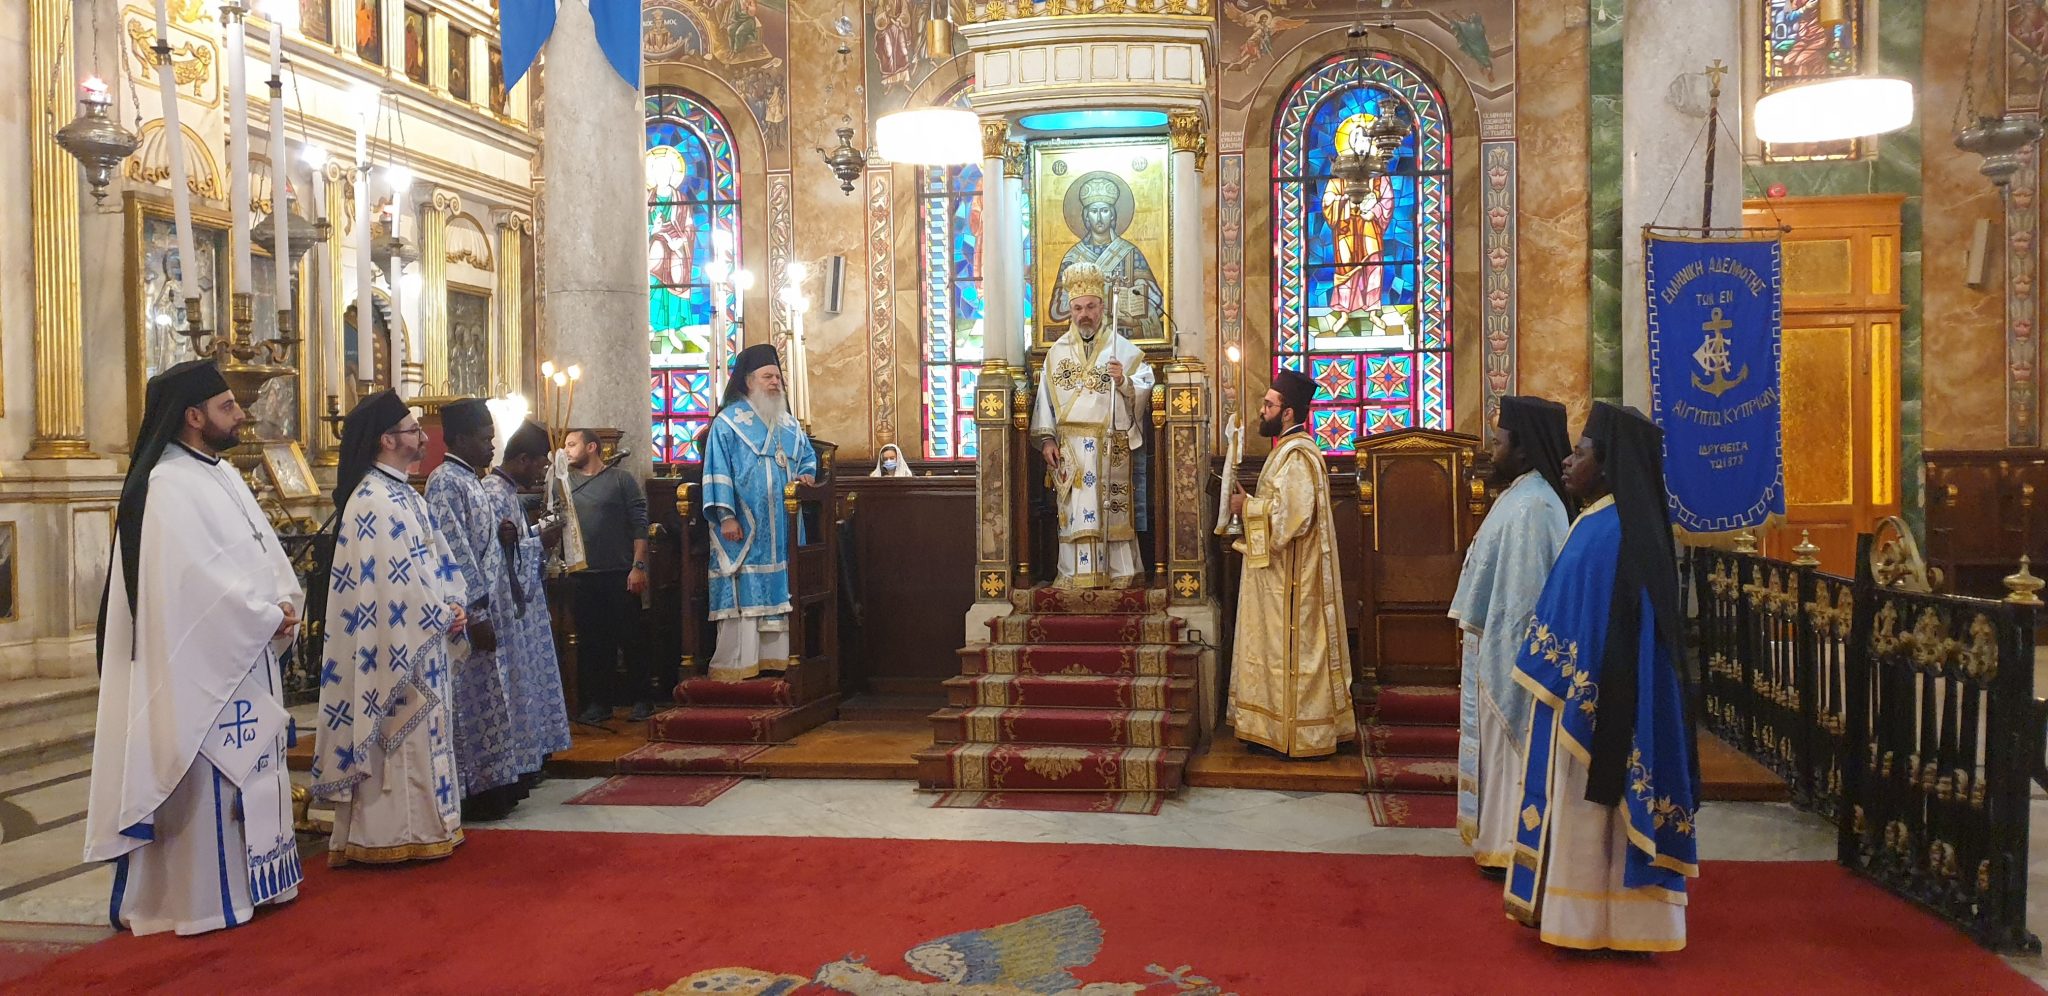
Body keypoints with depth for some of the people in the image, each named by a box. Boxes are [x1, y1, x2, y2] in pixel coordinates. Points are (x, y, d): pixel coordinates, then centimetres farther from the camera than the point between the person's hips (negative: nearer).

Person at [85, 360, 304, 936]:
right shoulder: (170, 488, -17)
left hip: (245, 659, 9)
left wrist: (285, 606, -6)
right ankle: (203, 897, 10)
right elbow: (199, 581, -24)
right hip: (200, 666, -9)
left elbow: (265, 554, 12)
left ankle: (247, 880, 27)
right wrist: (268, 619, -14)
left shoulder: (222, 475, 12)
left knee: (248, 773, 16)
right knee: (206, 780, -1)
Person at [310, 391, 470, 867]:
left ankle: (422, 825, 24)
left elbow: (434, 557, 16)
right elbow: (394, 579, -21)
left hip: (420, 642, 10)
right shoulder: (374, 499, -17)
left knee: (418, 729, 15)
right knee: (397, 733, -2)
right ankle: (390, 834, 7)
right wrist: (441, 615, -12)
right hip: (395, 645, -10)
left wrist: (454, 604, 1)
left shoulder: (403, 493, 14)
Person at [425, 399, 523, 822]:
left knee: (488, 698, 13)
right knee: (472, 699, -3)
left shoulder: (469, 481, 15)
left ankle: (493, 786, 21)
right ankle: (474, 792, 4)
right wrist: (476, 614, -21)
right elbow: (454, 552, -20)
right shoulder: (446, 482, -14)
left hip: (485, 608, 10)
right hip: (468, 613, -10)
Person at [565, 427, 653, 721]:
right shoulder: (565, 484, 13)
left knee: (631, 638, 0)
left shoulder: (621, 480, 2)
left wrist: (638, 566, -10)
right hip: (582, 576, 4)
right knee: (591, 642, 8)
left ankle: (642, 699, 10)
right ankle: (598, 702, 17)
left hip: (620, 575, -4)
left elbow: (639, 525, -3)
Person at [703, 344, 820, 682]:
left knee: (780, 589, 6)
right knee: (742, 592, -8)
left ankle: (775, 657, 12)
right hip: (744, 528, -6)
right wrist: (726, 515, -16)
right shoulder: (728, 422, -3)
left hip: (782, 526, 6)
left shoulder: (787, 423, 15)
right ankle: (736, 664, -5)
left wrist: (806, 474, 3)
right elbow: (718, 470, -8)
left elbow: (808, 454, 26)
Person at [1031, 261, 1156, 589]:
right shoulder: (1058, 351, 11)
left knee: (1111, 510, -1)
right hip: (1069, 445, 2)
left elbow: (1145, 387, -3)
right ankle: (1075, 574, 5)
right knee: (1074, 510, 1)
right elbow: (1046, 398, 7)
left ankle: (1118, 574, 5)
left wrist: (1123, 381, -22)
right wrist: (1046, 438, -2)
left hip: (1110, 446, -2)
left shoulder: (1122, 348, 5)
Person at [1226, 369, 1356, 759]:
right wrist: (1251, 504, 8)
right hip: (1282, 572, 10)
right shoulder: (1289, 448, 14)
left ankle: (1300, 735, 6)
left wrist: (1248, 506, -16)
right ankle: (1280, 726, 21)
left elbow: (1292, 514, -28)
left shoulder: (1296, 454, -19)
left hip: (1292, 577, -10)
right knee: (1282, 649, 14)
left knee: (1293, 650, -2)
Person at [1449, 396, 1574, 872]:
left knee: (1509, 741, 0)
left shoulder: (1529, 506, -21)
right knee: (1500, 739, 16)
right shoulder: (1521, 497, 11)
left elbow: (1522, 592, -23)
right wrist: (1472, 636, 18)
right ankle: (1501, 835, 25)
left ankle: (1510, 844, 11)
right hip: (1498, 645, 10)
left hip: (1510, 650, -10)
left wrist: (1496, 659, -21)